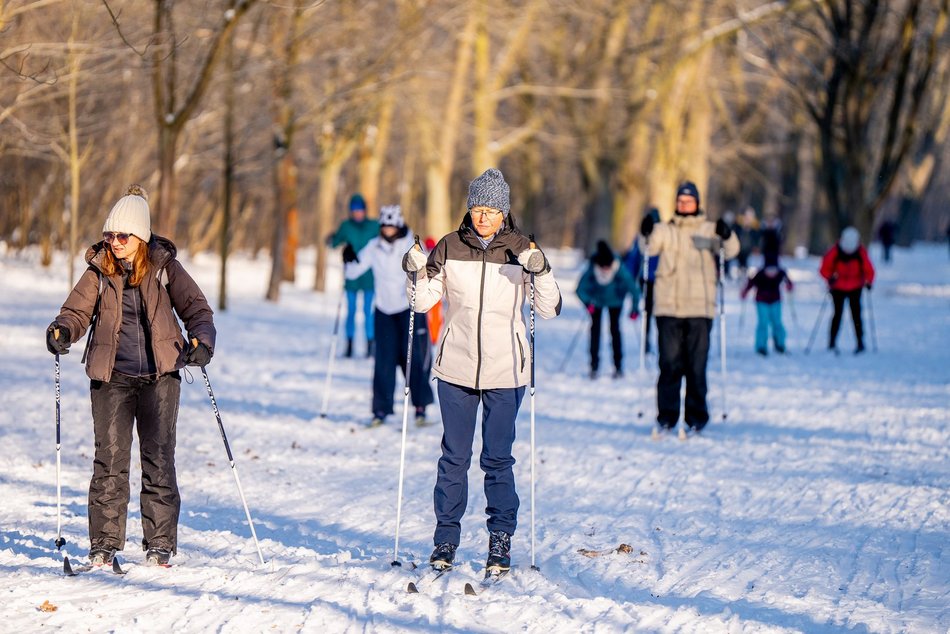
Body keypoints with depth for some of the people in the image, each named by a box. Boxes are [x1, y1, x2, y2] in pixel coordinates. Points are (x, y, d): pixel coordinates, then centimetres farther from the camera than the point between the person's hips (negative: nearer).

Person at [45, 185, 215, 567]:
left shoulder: (164, 268, 2)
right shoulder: (99, 271, 5)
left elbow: (196, 308, 4)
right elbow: (78, 310, 1)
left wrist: (201, 339, -15)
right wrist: (62, 331, -21)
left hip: (160, 375, -1)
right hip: (112, 376, 1)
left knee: (158, 458, -2)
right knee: (110, 458, -2)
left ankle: (160, 544, 5)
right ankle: (104, 543, 5)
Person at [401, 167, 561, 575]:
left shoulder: (521, 250, -2)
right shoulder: (450, 247, 1)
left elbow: (550, 310, -6)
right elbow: (424, 302, 5)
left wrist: (540, 273, -22)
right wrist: (418, 273, -14)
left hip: (505, 371, -1)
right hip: (456, 367, 1)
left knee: (498, 459, 2)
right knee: (454, 457, 6)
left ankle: (501, 541, 11)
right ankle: (446, 539, 15)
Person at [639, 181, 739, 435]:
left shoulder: (709, 230, 8)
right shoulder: (666, 230, 11)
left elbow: (731, 251, -5)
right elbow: (651, 247, -5)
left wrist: (727, 236, -27)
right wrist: (648, 235, -26)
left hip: (700, 309, -1)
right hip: (668, 307, 1)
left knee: (696, 365, -1)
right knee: (669, 364, 0)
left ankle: (696, 417, 7)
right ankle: (666, 416, 5)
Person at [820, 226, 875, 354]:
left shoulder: (861, 252, -12)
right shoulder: (835, 251, -17)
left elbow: (868, 269, -6)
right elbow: (824, 269, -9)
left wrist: (869, 281, -24)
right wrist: (830, 277, -28)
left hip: (855, 288, 1)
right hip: (838, 288, -1)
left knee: (856, 314, -2)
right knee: (838, 313, -6)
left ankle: (860, 343, 4)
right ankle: (832, 343, 2)